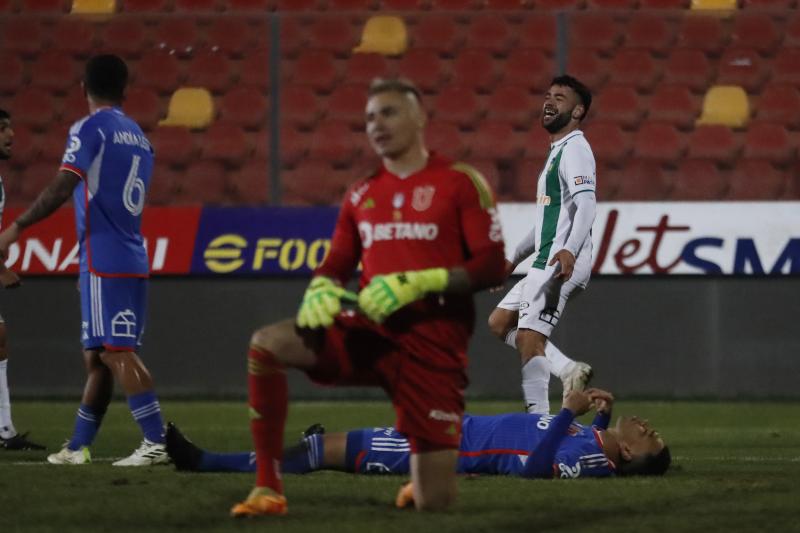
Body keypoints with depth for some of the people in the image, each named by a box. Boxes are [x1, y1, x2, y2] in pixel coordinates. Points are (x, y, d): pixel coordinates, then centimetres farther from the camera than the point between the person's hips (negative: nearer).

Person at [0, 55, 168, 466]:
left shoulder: (89, 129, -6)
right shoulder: (139, 137, 17)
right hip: (134, 259, 8)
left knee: (116, 352, -11)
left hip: (104, 260, -8)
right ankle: (78, 446, 17)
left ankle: (156, 443, -19)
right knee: (98, 357, 12)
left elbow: (62, 188, -18)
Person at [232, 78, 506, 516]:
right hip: (369, 332, 4)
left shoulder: (459, 182, -3)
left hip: (432, 345, -4)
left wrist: (420, 282, -21)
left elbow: (492, 267, -8)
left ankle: (428, 469, 36)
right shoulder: (361, 195, 12)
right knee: (266, 344, -23)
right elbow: (336, 265, 17)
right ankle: (267, 489, -17)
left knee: (434, 503, -6)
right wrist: (320, 290, -8)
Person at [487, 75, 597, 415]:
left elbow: (586, 203, -25)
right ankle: (568, 370, 5)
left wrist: (569, 250, -39)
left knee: (529, 336, -15)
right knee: (499, 323, 12)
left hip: (562, 265, -11)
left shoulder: (575, 150, -9)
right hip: (545, 263, 11)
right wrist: (515, 259, 34)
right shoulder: (557, 152, 23)